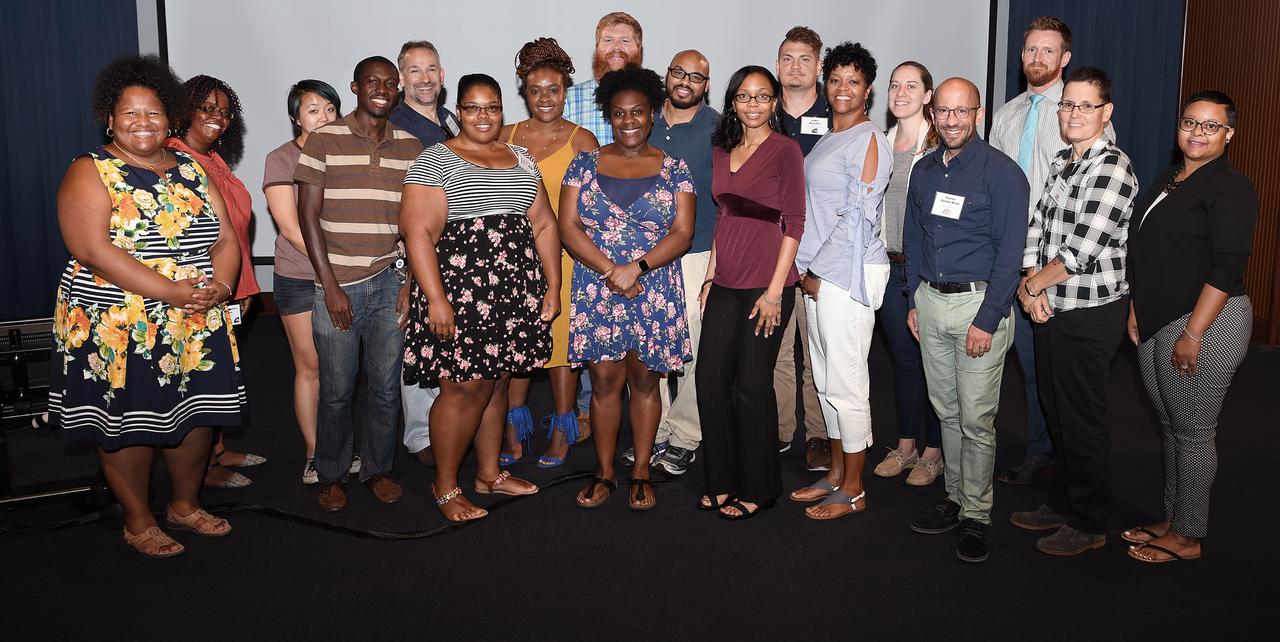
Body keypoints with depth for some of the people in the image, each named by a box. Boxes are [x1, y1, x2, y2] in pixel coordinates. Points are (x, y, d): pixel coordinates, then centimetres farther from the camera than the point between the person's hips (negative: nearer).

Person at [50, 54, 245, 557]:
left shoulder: (190, 170, 11)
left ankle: (185, 505, 32)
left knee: (198, 416, 11)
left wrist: (220, 286, -13)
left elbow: (226, 238, 8)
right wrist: (171, 292, -24)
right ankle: (138, 522, 24)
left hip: (199, 327, 5)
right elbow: (93, 249, -18)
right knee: (130, 426, 5)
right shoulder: (90, 173, -5)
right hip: (119, 330, -5)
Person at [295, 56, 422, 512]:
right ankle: (330, 476, 24)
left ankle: (378, 469, 26)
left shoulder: (410, 147, 8)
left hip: (389, 285, 3)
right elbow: (308, 215, -4)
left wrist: (412, 281, 1)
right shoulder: (323, 141, -2)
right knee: (336, 391, 6)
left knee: (386, 387, 7)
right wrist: (330, 286, -9)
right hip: (336, 286, -2)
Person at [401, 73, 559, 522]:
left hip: (514, 292, 6)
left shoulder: (520, 159, 15)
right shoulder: (436, 160, -4)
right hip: (458, 292, -6)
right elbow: (418, 233, -12)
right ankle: (445, 486, 10)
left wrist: (552, 286, 7)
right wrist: (435, 299, -19)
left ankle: (490, 474, 27)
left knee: (495, 382, 13)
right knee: (465, 386, -5)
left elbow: (543, 225, 15)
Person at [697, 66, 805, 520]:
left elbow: (793, 223, -9)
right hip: (726, 284, 6)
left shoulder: (785, 150, -6)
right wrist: (710, 275, 13)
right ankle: (723, 481, 21)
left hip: (766, 285, -6)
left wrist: (775, 290, -14)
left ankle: (757, 489, 17)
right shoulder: (722, 150, 13)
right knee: (711, 379, 5)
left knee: (751, 385, 0)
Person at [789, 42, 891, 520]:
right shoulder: (826, 139, 16)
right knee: (825, 378, 14)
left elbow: (859, 217, -15)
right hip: (817, 272, 9)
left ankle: (853, 491, 9)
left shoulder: (869, 141, -9)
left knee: (846, 383, -3)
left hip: (846, 274, -8)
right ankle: (837, 473, 27)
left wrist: (818, 270, -11)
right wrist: (805, 267, 10)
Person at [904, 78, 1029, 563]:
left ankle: (976, 517, 8)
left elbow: (1009, 253, -12)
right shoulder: (923, 171, 10)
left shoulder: (1001, 173, -9)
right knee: (946, 410, 13)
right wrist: (914, 301, 12)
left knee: (975, 417, -3)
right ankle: (956, 499, 26)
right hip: (930, 302, 6)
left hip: (978, 303, -6)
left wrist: (987, 321, -16)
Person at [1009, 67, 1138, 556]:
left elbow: (1081, 253, -21)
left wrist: (1032, 285, -9)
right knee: (1056, 414, 17)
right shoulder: (1062, 163, 11)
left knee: (1082, 422, 3)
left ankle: (1088, 525, 18)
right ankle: (1062, 504, 33)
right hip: (1051, 311, 8)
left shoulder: (1112, 168, -16)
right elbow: (1036, 229, 8)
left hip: (1091, 314, -8)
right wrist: (1031, 287, -7)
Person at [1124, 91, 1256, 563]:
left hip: (1204, 322, -8)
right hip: (1156, 322, 8)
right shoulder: (1168, 180, 13)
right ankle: (1172, 520, 29)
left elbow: (1226, 270, -19)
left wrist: (1193, 334, -21)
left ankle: (1187, 537, 15)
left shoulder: (1230, 189, -12)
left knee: (1192, 432, 2)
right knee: (1169, 426, 16)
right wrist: (1136, 309, 14)